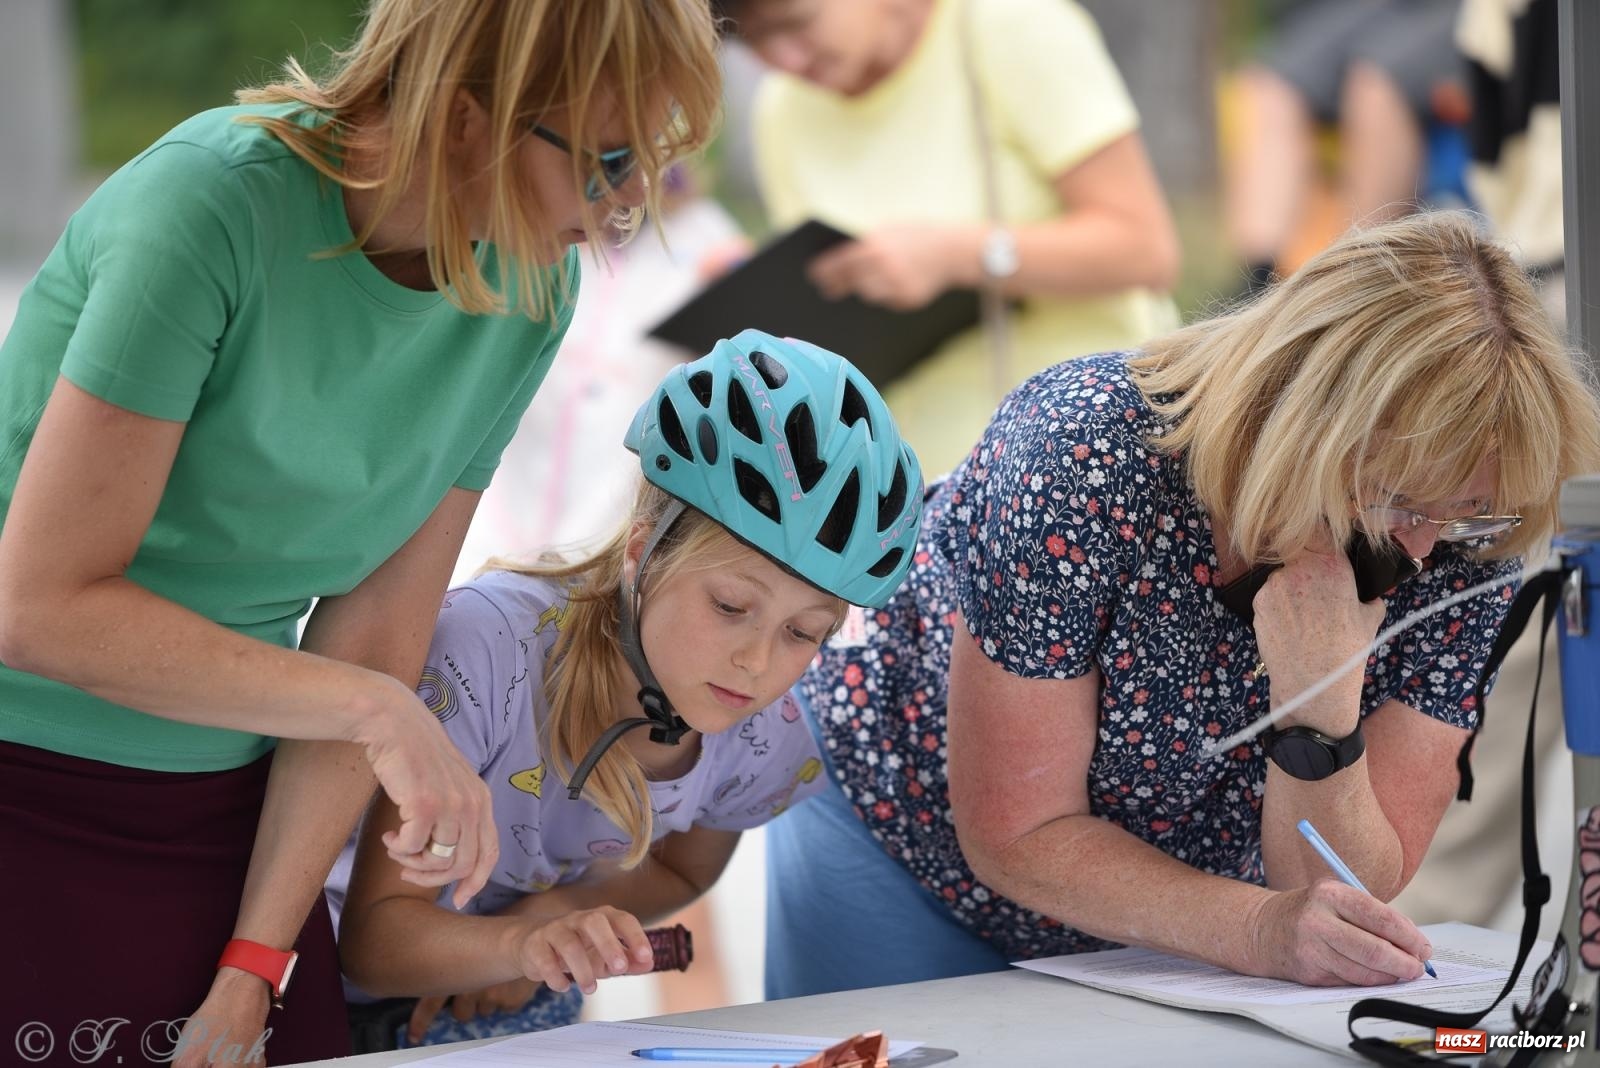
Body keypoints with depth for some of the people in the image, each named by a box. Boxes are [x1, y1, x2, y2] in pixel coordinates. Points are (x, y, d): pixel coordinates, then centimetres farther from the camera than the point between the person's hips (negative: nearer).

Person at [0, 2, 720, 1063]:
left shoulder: (529, 291, -3)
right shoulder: (215, 199, -22)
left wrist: (251, 976, -5)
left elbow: (373, 646, -2)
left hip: (227, 808, 5)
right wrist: (377, 711, -24)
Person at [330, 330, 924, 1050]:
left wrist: (553, 911, -11)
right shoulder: (487, 647, -28)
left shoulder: (762, 741, -13)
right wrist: (521, 944, -46)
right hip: (349, 989, -4)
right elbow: (374, 935, -25)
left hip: (511, 1014, 4)